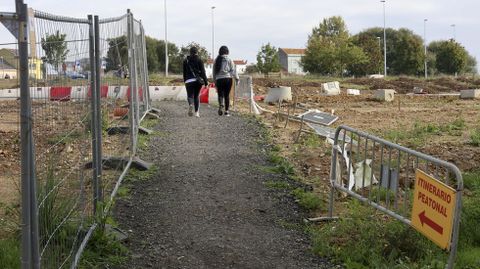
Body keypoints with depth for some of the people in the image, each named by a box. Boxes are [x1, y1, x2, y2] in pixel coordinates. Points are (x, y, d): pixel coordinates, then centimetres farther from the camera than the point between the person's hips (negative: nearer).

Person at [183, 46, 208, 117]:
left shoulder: (186, 60, 7)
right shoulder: (199, 60, 0)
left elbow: (184, 72, 11)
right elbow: (202, 71, -4)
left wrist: (185, 81, 20)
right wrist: (206, 82, -4)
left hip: (189, 81, 0)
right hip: (198, 80, 0)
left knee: (190, 96, 2)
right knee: (196, 96, 14)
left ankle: (191, 105, -33)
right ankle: (196, 112, 7)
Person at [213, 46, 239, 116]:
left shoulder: (217, 60, 6)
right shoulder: (229, 60, -1)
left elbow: (214, 71, 8)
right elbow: (233, 70, -3)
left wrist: (215, 81, 14)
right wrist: (237, 78, 5)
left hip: (219, 79, 1)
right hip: (228, 79, -1)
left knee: (220, 94, 5)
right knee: (227, 95, 5)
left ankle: (221, 104, -25)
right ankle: (226, 111, 7)